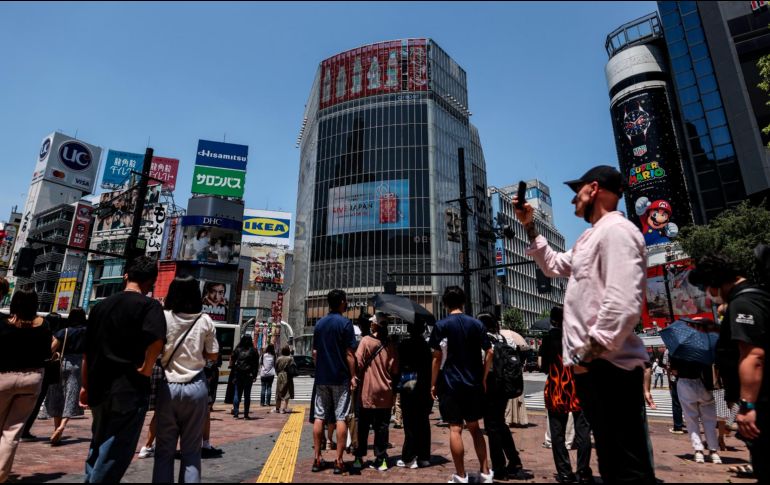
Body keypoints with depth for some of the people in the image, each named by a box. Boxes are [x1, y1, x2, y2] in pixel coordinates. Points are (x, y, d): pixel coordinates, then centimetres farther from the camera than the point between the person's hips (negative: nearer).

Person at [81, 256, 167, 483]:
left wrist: (86, 385, 24)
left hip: (98, 387, 7)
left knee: (98, 446, 23)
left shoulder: (101, 305, 10)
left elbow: (87, 351, 15)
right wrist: (145, 371, -14)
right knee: (115, 453, 3)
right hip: (129, 388, -7)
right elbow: (157, 338, -29)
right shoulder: (149, 305, -10)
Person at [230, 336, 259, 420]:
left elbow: (232, 362, 2)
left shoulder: (237, 350, 2)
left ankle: (235, 414, 4)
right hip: (249, 375, -1)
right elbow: (256, 364, -2)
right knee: (247, 395, 5)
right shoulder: (253, 351, 0)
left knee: (237, 394, 8)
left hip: (238, 375, 1)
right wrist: (255, 375, 2)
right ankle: (246, 415, 6)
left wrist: (233, 376, 6)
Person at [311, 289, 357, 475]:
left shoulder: (319, 324, 8)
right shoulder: (345, 323, -9)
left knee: (319, 417, 10)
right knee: (341, 418, 2)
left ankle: (317, 459, 15)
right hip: (341, 378, -5)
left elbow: (315, 352, 11)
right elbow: (349, 353, -12)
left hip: (322, 377, 5)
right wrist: (353, 376, -7)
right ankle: (338, 460, 5)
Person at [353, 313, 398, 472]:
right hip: (385, 392, 3)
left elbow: (358, 363, -14)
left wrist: (357, 378, 2)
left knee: (363, 426, 10)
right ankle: (381, 459, 13)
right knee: (382, 427, 10)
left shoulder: (366, 341, -11)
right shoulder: (391, 344, -1)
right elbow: (394, 369, 1)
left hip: (368, 391, -2)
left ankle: (360, 458, 15)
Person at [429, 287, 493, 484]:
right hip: (474, 384, 4)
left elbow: (437, 357, -8)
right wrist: (483, 379, 12)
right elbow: (489, 353, 3)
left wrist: (433, 384, 0)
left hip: (452, 384, -4)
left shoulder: (441, 326, -7)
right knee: (474, 427, 17)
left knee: (455, 429, 3)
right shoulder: (477, 324, 3)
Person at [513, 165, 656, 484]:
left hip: (608, 366, -11)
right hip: (593, 366, 11)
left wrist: (590, 350, -20)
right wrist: (530, 227, 25)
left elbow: (623, 302, -25)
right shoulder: (593, 236, 20)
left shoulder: (616, 229, -13)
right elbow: (553, 265, 33)